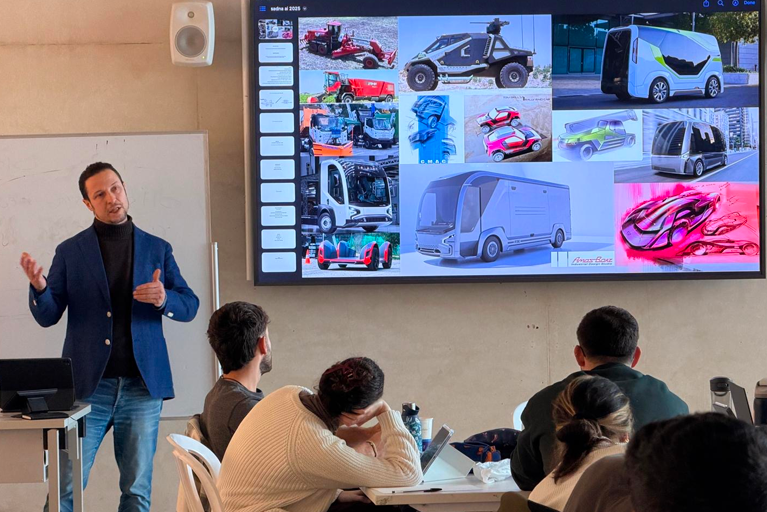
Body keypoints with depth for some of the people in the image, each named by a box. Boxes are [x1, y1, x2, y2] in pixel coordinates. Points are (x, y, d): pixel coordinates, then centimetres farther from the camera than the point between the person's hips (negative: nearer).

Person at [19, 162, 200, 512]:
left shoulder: (157, 249, 9)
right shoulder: (70, 252, 6)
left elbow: (190, 306, 8)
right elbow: (47, 316, 4)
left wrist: (164, 298, -14)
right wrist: (39, 286, -18)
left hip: (142, 385, 1)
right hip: (87, 385, -1)